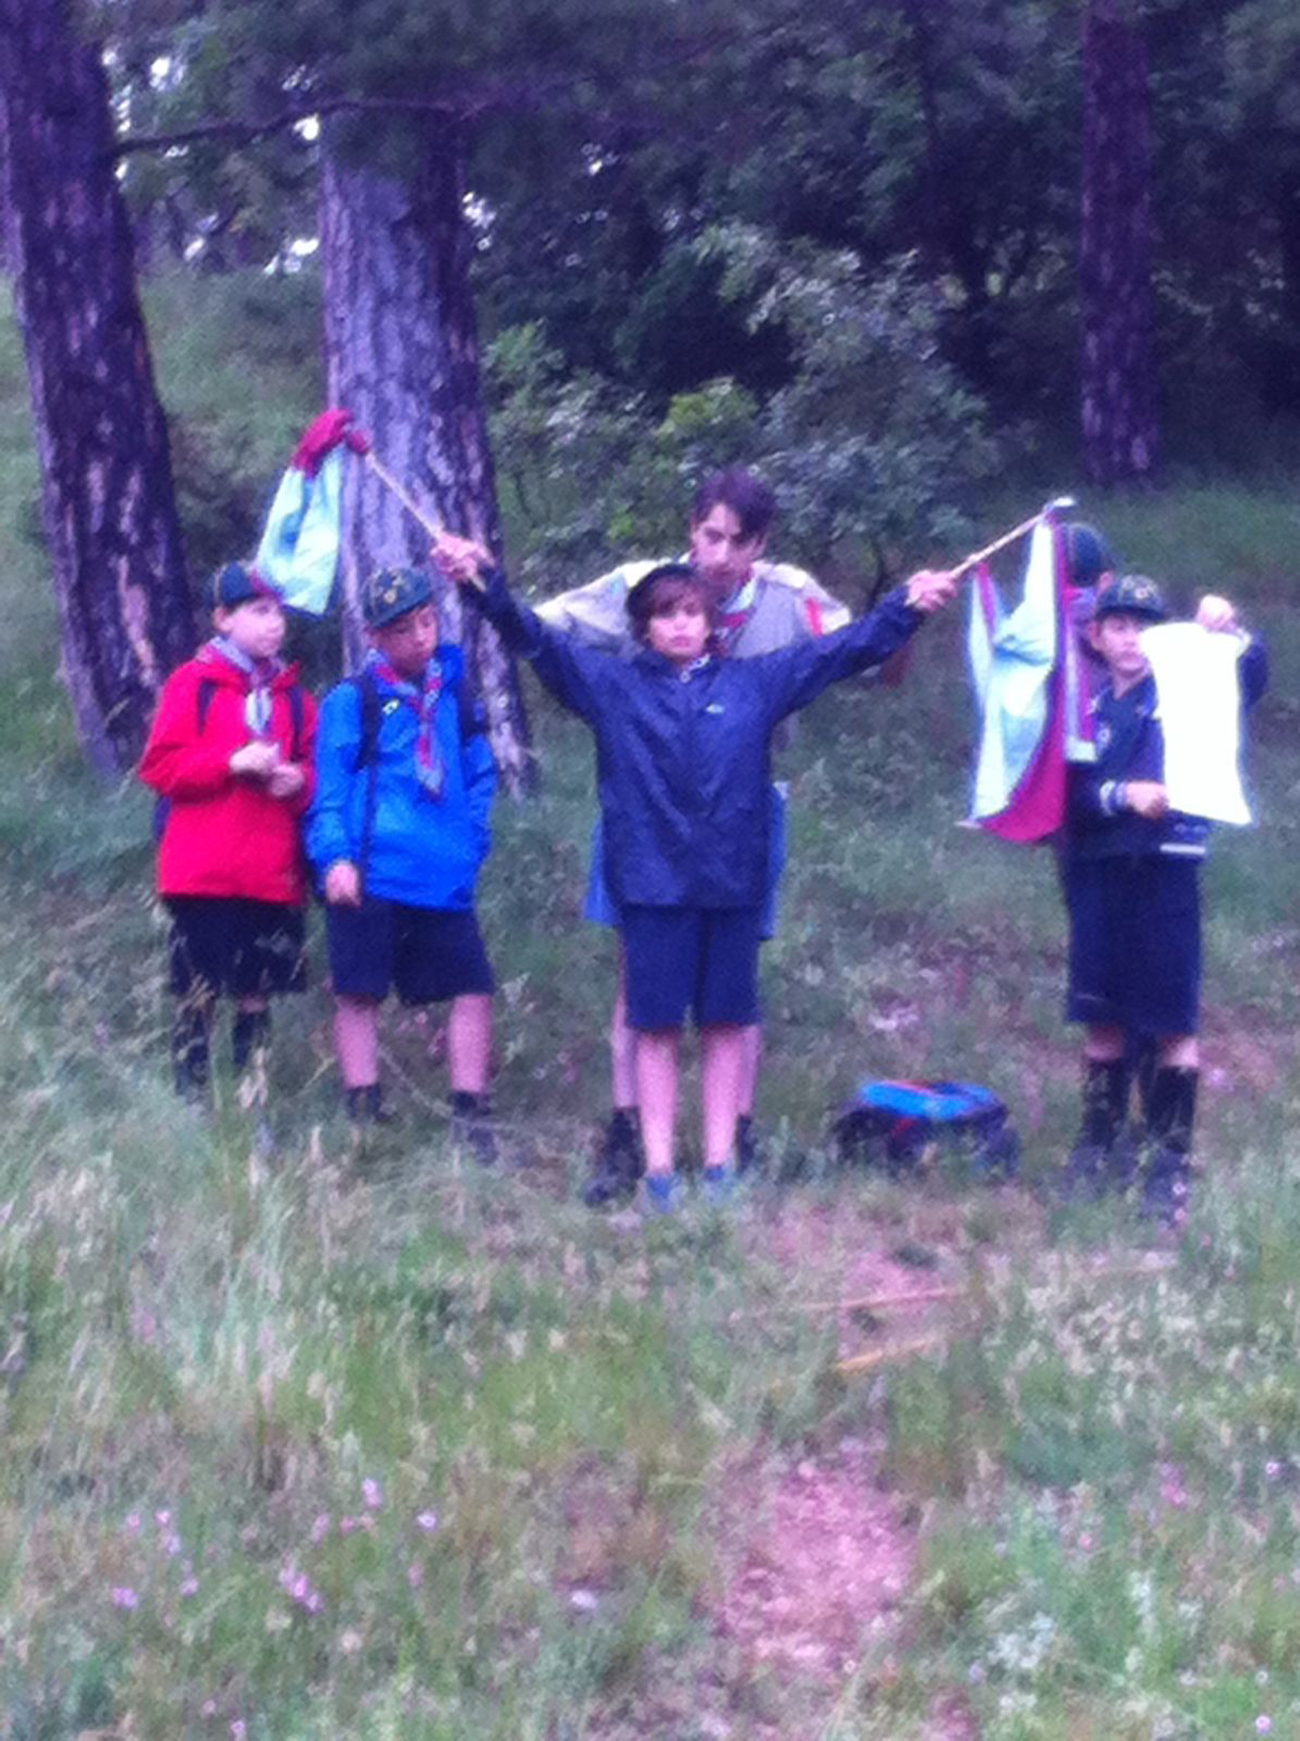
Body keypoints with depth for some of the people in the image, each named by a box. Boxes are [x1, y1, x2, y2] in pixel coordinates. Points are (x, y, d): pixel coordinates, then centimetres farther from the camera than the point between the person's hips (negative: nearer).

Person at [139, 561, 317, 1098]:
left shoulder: (293, 696, 13)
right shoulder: (193, 684, 1)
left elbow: (314, 768, 16)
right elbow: (160, 766, -4)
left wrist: (299, 781, -7)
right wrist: (232, 763, -15)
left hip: (274, 876, 4)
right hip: (204, 873, -4)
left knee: (257, 995, 8)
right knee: (196, 993, -3)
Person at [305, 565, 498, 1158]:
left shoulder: (454, 693, 14)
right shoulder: (352, 701, 0)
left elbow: (479, 775, 22)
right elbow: (329, 786, -2)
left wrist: (471, 843, 10)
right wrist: (334, 856, -15)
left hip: (445, 881, 4)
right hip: (370, 879, -4)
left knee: (472, 987, 2)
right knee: (360, 994, 0)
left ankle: (470, 1120, 11)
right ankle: (363, 1119, 9)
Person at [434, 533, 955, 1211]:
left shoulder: (755, 683, 8)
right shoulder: (610, 685, 5)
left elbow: (845, 647, 9)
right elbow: (535, 638, -2)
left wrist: (908, 604, 1)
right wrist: (487, 583, -16)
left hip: (733, 881, 1)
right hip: (651, 882, -1)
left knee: (726, 1023, 8)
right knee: (655, 1026, 4)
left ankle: (720, 1163, 17)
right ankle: (657, 1167, 11)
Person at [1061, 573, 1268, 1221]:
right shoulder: (1089, 708, 12)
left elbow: (1251, 680, -13)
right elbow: (1070, 794, 3)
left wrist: (1232, 633, -32)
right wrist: (1122, 794, -15)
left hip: (1165, 874, -3)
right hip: (1097, 875, 3)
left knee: (1172, 1025, -3)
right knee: (1103, 1020, 8)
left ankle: (1171, 1160, 2)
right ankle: (1100, 1145, 20)